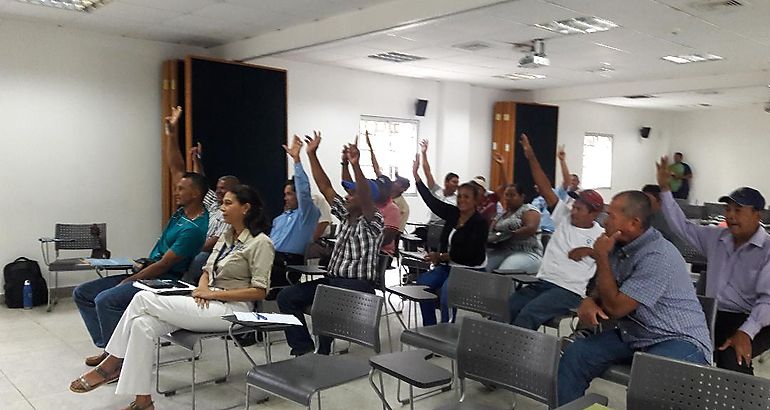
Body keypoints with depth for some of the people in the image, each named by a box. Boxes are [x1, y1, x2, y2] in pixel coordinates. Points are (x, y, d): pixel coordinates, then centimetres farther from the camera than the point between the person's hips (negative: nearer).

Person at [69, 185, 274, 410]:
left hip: (232, 309, -8)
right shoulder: (226, 236, 15)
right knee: (143, 324, -16)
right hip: (208, 303, 8)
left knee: (143, 298, -15)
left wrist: (215, 293, -15)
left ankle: (112, 364, 1)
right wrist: (202, 287, -5)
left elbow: (260, 291, -15)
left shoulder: (260, 242, -11)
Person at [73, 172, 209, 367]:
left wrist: (129, 281, -12)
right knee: (82, 293, 7)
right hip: (149, 271, 11)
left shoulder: (194, 229, -19)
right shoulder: (181, 213, 10)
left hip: (164, 279, -11)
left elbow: (164, 265, -18)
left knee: (105, 299, -31)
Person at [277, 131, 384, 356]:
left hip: (357, 286, -8)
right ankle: (303, 348, -9)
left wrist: (356, 165, -40)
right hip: (332, 279, 8)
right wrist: (311, 154, 10)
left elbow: (366, 197, -28)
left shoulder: (373, 222, -7)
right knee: (287, 297, -9)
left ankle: (322, 353, -15)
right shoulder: (345, 215, 14)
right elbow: (325, 187, 13)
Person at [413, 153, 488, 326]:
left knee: (446, 289, -31)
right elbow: (431, 200, 3)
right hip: (448, 266, 7)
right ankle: (429, 328, -4)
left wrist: (441, 256, -17)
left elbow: (468, 254, -19)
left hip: (470, 270, -7)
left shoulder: (480, 223, -13)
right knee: (422, 282, -15)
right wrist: (416, 174, -1)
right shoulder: (453, 213, 5)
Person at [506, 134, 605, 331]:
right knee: (505, 309, -16)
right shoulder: (564, 216, 8)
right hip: (542, 282, 5)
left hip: (569, 291, -5)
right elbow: (545, 188, 1)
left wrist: (588, 251, -15)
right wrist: (531, 158, -7)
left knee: (528, 314, -30)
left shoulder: (600, 235, -1)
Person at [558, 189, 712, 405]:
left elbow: (615, 307, -22)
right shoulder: (621, 245, 2)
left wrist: (601, 257, -17)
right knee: (575, 354, -5)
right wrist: (589, 301, -9)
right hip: (633, 336, 8)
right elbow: (603, 289, 15)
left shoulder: (657, 256, -24)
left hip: (678, 340, -8)